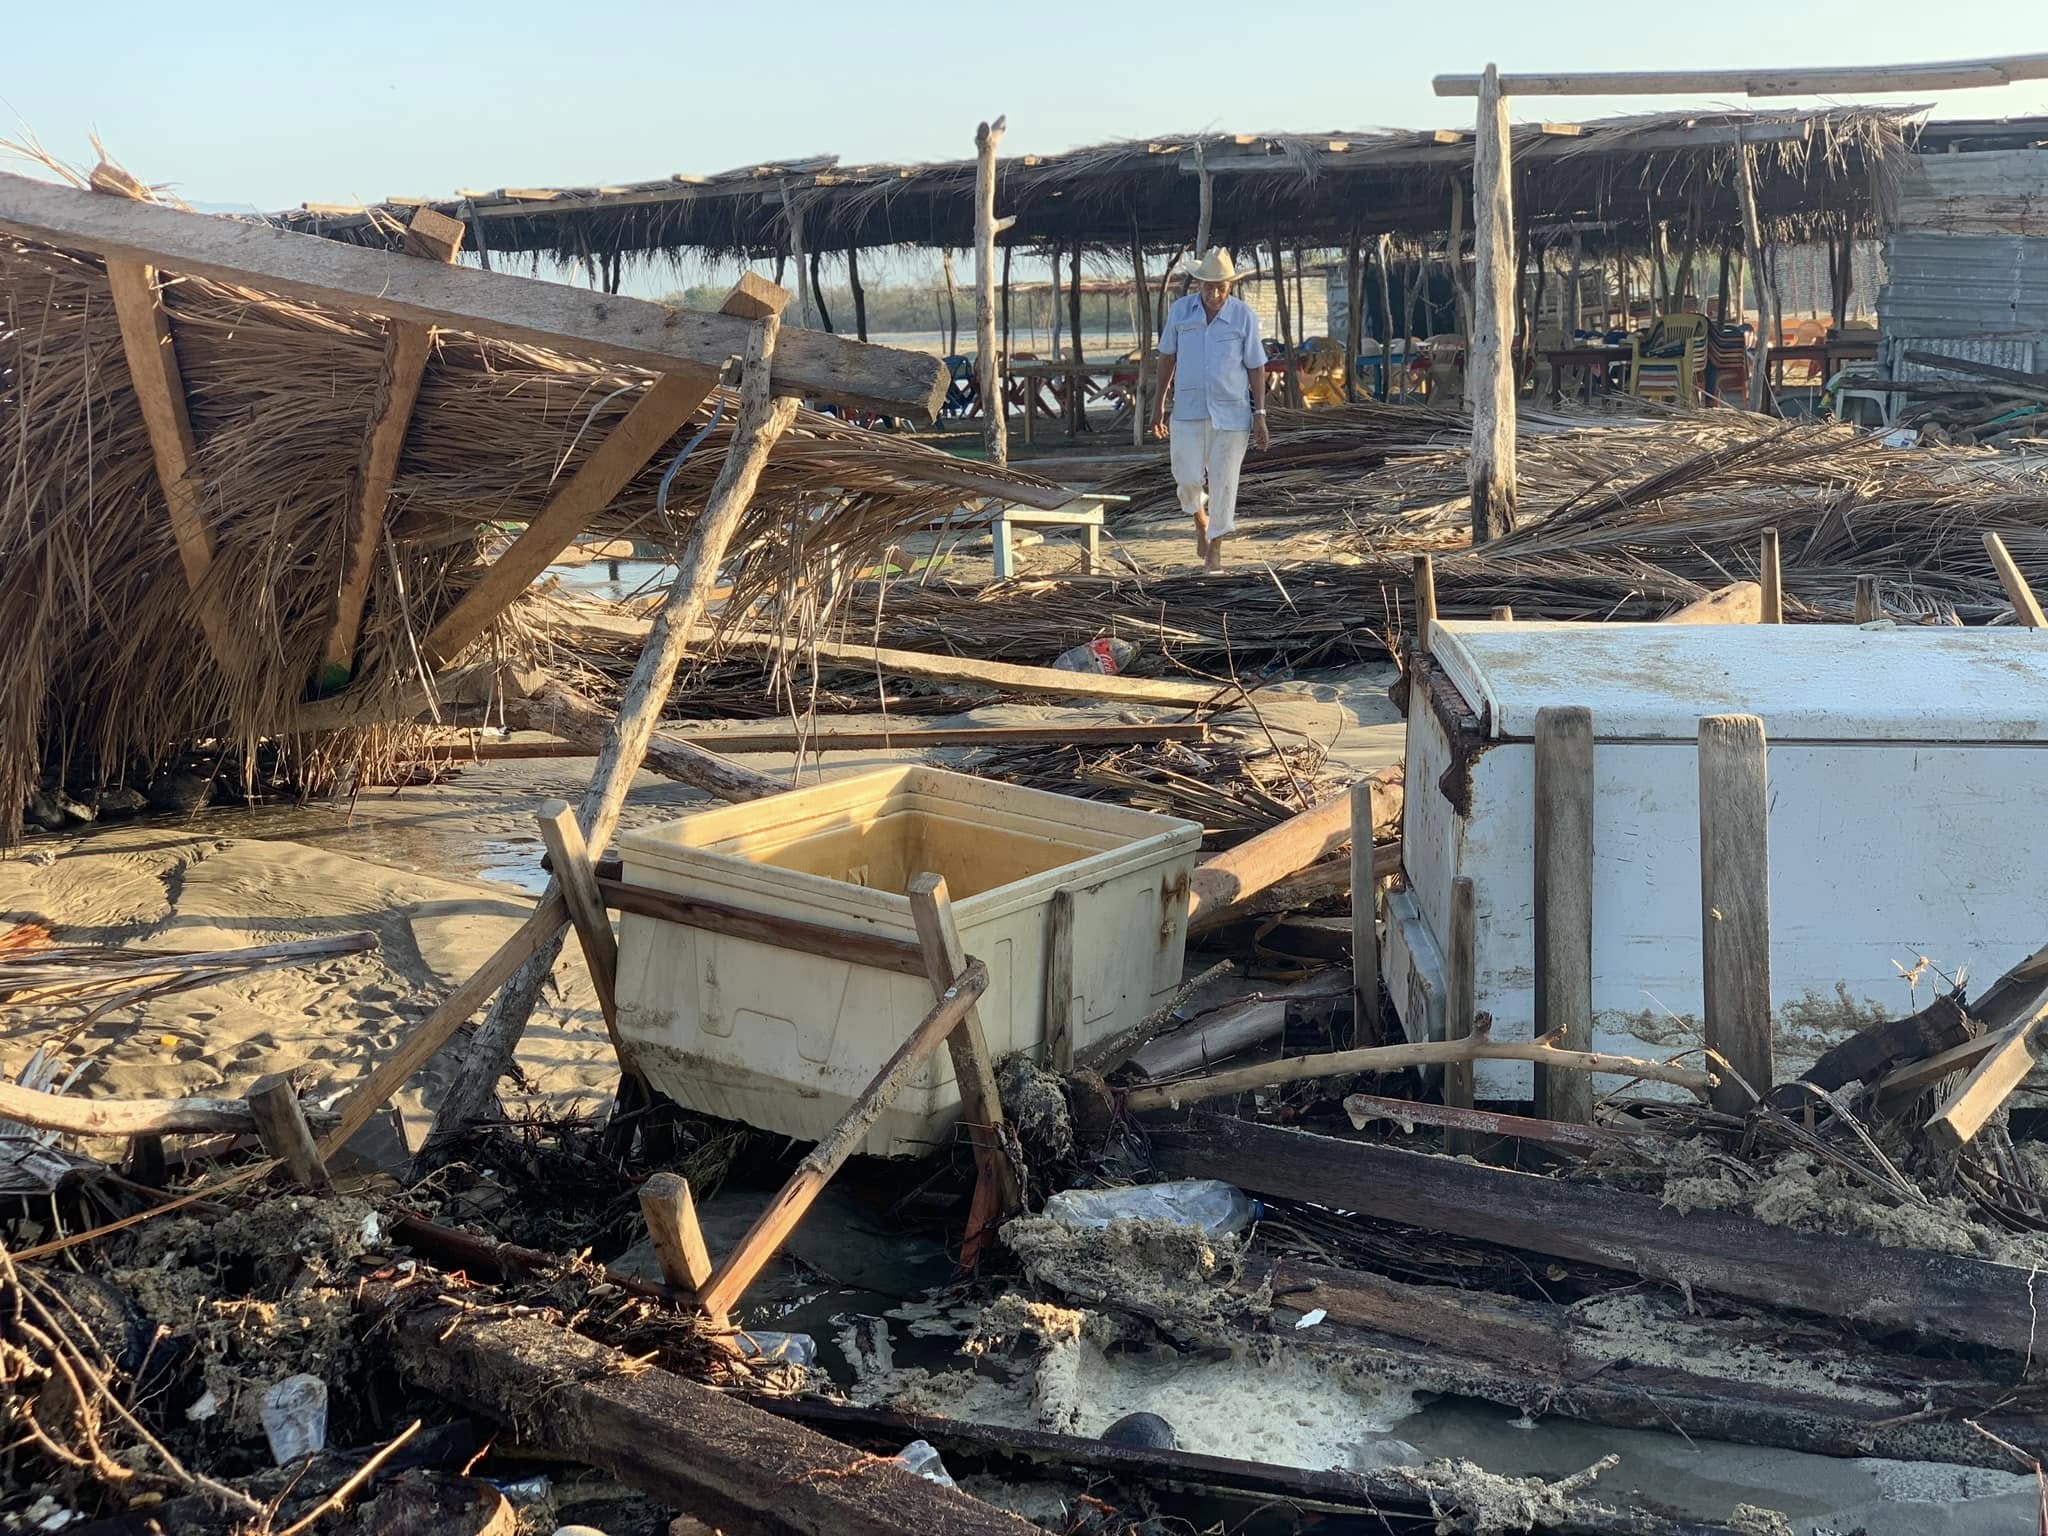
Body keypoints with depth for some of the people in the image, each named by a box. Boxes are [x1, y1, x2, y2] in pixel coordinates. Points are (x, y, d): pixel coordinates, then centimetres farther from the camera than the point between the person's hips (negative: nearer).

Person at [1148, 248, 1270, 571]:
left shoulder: (1244, 315, -6)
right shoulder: (1180, 310, -2)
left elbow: (1256, 367, -1)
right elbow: (1167, 356, 9)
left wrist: (1260, 416, -5)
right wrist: (1159, 403, 11)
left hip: (1232, 411, -1)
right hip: (1189, 410, 1)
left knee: (1223, 480, 0)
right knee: (1189, 477, -3)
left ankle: (1215, 548, 13)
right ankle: (1200, 519, 30)